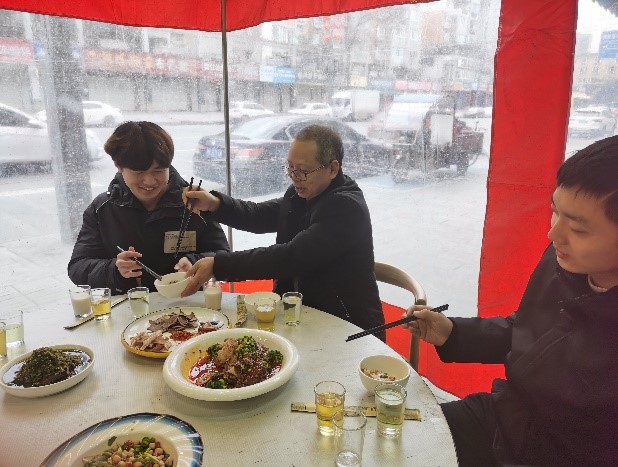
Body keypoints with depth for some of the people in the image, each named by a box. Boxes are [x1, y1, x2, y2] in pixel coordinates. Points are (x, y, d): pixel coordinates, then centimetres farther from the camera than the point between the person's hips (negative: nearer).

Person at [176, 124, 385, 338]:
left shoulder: (346, 207, -21)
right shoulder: (301, 193, 5)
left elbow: (291, 257, -28)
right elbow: (258, 216, 13)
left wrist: (218, 265, -28)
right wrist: (215, 204, -6)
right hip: (304, 313, 7)